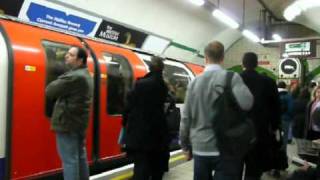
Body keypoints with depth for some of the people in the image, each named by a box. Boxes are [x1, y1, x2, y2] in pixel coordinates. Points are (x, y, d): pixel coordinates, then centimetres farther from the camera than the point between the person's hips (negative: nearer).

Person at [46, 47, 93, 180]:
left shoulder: (74, 77, -19)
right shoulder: (86, 76, 14)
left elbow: (50, 91, -15)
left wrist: (59, 81, 2)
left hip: (67, 124, -10)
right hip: (79, 122, 10)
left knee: (69, 160, -5)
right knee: (80, 156, 16)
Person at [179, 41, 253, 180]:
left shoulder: (194, 82, 3)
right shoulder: (232, 77, -8)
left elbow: (186, 118, 5)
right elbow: (246, 103, -24)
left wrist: (185, 146, 16)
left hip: (200, 148, 4)